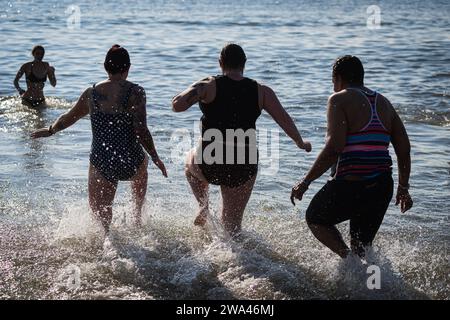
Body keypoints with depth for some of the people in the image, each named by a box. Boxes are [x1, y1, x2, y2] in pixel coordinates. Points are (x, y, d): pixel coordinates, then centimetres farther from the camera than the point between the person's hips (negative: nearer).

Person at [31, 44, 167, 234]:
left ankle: (107, 232, -20)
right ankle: (137, 216, 37)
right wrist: (155, 158, -3)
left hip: (101, 164, 1)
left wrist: (50, 130, 35)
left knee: (98, 208, 14)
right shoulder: (135, 92, -10)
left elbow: (68, 118, 16)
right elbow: (141, 132, -15)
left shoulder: (91, 93, 1)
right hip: (130, 164, -1)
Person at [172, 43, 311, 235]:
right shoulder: (262, 92, 0)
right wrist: (301, 143, 20)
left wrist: (196, 88, 6)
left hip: (210, 164, -2)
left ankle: (204, 207, 22)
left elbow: (177, 105, -14)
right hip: (244, 168, 2)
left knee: (191, 161, 36)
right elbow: (285, 120, 3)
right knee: (232, 224, 17)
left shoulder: (209, 86, -7)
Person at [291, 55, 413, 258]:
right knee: (362, 245, 22)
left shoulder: (339, 100, -7)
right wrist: (403, 188, 21)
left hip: (350, 185, -6)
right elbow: (404, 149, 12)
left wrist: (305, 182, -14)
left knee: (315, 218, 19)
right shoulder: (383, 102, 14)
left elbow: (334, 148, -18)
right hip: (383, 187, 7)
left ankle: (349, 258, -2)